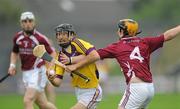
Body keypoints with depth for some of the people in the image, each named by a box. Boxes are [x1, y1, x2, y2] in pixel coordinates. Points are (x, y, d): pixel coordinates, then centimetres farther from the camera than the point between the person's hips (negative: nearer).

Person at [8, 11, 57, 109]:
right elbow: (14, 53, 21)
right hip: (26, 73, 6)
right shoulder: (17, 38, 4)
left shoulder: (40, 38, -13)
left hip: (38, 72, -6)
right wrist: (12, 65, 5)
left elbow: (52, 54, -7)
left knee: (27, 101, -17)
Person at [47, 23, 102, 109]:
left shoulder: (77, 43, -16)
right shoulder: (60, 56, 1)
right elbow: (58, 82, -2)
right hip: (78, 91, 7)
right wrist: (52, 79, -26)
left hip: (91, 91, -7)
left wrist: (71, 60, -27)